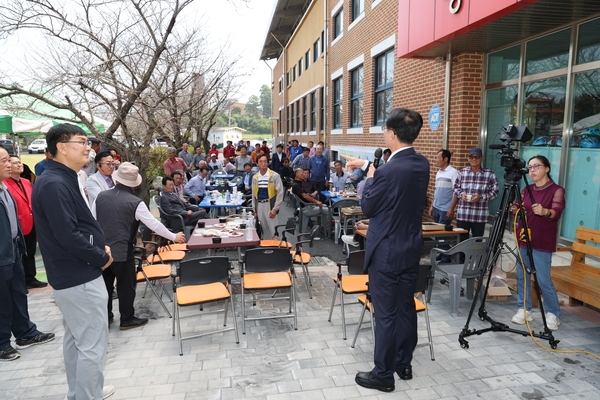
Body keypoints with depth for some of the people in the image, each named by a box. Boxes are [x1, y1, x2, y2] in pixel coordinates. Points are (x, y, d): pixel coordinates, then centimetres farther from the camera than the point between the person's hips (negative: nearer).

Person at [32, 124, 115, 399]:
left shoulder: (62, 180, 11)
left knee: (75, 340, 21)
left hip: (71, 275, 11)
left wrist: (99, 248, 3)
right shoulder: (54, 184, -21)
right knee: (92, 346, 0)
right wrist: (102, 257, -13)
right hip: (80, 277, -11)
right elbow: (68, 235, -26)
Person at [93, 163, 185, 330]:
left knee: (105, 285, 19)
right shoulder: (135, 202, -13)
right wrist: (174, 237, 4)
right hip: (122, 252, -5)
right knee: (126, 286, 10)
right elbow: (154, 224, -9)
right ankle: (127, 319, 21)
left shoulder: (101, 196, 1)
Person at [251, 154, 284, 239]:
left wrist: (275, 209, -11)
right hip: (259, 206, 4)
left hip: (270, 205, -4)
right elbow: (254, 194, 15)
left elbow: (280, 193, -6)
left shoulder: (274, 176, -5)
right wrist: (254, 210, 11)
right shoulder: (255, 177, 9)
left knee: (272, 230, -6)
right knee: (263, 230, 9)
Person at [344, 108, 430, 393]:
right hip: (411, 249, 8)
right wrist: (368, 165, 26)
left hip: (386, 251, -8)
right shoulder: (422, 165, 0)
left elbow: (367, 207, -11)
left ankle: (383, 375, 19)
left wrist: (369, 177, 4)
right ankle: (404, 364, 35)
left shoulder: (388, 170, -24)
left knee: (386, 314, 4)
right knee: (406, 308, 18)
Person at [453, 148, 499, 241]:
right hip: (462, 214, 2)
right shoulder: (462, 172, 6)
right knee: (462, 240, 11)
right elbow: (456, 188, 12)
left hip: (480, 216, -2)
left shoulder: (489, 174, -2)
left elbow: (495, 191, -1)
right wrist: (461, 194, -8)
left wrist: (481, 197, -15)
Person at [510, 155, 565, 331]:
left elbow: (556, 213, -21)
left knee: (543, 280, -4)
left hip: (542, 243, -5)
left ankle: (553, 314, 14)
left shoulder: (556, 190, -5)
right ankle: (524, 309, 19)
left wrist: (545, 212, -43)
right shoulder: (526, 190, 10)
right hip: (524, 240, 5)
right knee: (521, 276, 6)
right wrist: (515, 210, -17)